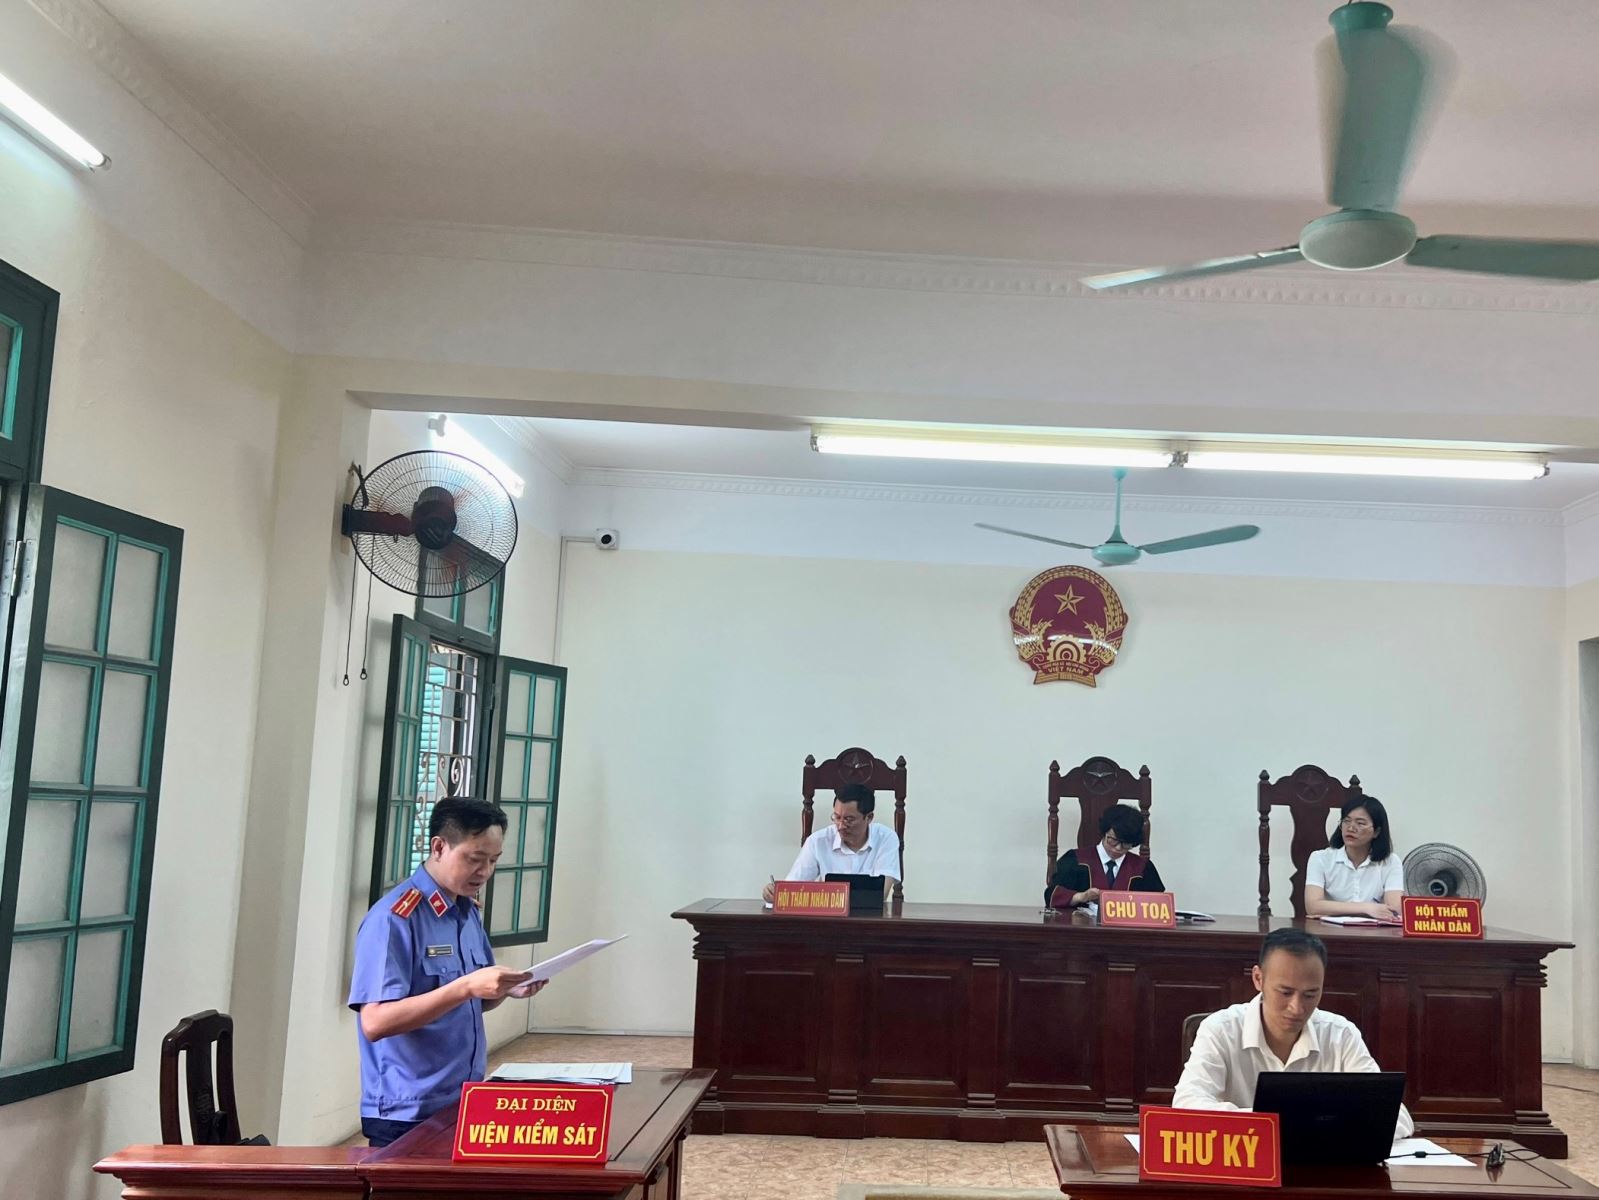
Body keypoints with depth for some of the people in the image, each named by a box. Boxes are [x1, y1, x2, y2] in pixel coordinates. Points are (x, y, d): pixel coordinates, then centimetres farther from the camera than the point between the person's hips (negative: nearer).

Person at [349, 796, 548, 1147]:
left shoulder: (469, 911, 8)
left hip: (466, 1105, 8)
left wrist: (506, 989, -3)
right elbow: (375, 1022, -24)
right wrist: (466, 986, -29)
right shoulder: (393, 918, -17)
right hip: (408, 1117, -8)